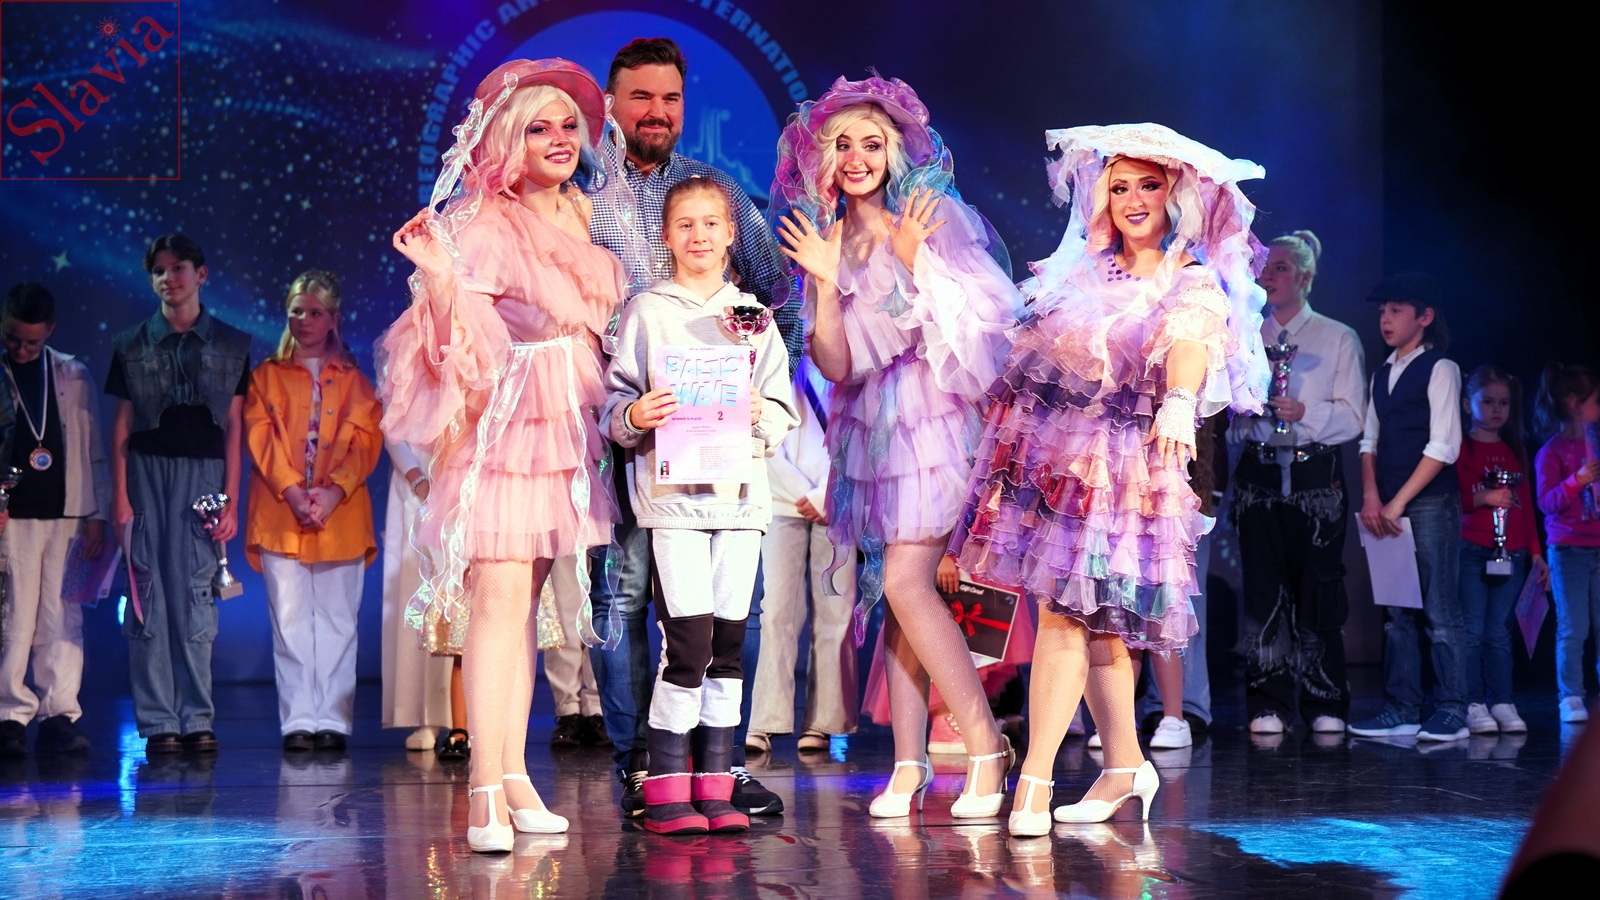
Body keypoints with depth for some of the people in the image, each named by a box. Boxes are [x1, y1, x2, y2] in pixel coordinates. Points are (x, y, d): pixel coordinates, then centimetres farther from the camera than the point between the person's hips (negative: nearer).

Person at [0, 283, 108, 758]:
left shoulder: (73, 376, 10)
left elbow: (94, 450, 11)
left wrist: (97, 514, 6)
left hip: (68, 514, 2)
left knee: (63, 621, 0)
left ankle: (59, 716, 4)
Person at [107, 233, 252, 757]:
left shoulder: (231, 345, 9)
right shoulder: (132, 346, 10)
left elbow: (233, 428, 7)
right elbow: (122, 426, 6)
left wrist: (231, 502, 0)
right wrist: (120, 498, -3)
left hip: (205, 474, 0)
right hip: (148, 472, 0)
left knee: (197, 597, -4)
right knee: (149, 595, -3)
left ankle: (198, 719, 0)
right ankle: (158, 722, 0)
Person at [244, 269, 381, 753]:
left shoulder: (352, 379, 13)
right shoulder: (267, 375, 13)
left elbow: (365, 440, 3)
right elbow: (261, 437, 2)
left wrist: (334, 490, -12)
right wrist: (292, 490, -12)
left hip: (341, 513, 0)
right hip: (279, 513, 0)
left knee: (337, 619, -1)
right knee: (290, 619, -3)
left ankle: (333, 720, 2)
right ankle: (298, 721, -2)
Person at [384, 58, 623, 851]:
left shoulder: (580, 219, 12)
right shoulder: (482, 226, -10)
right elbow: (461, 344, -18)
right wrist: (438, 277, -32)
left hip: (564, 431, 7)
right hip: (503, 429, -7)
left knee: (523, 602, 6)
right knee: (498, 597, -12)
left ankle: (515, 778, 6)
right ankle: (486, 796, -14)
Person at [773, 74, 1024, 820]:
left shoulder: (937, 216, -3)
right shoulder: (831, 241, 10)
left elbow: (984, 318, -11)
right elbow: (837, 365, 3)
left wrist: (918, 262, -19)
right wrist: (827, 284, -10)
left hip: (937, 417, -5)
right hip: (874, 428, 5)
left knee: (905, 581, -16)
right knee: (895, 589, 0)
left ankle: (986, 749, -10)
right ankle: (909, 765, 1)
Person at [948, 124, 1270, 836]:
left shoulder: (1195, 285, -4)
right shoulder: (1081, 270, 13)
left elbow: (1188, 345, -25)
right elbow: (1032, 348, 19)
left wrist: (1178, 402, -45)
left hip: (1121, 461, -5)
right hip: (1049, 453, 5)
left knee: (1066, 609, -12)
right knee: (1090, 616, 9)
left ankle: (1034, 779, -13)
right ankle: (1124, 764, 20)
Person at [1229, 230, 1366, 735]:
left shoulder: (1338, 339, 8)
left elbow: (1352, 415, 0)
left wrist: (1304, 412, -16)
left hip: (1316, 475, -2)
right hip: (1259, 474, 2)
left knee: (1318, 590, -2)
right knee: (1264, 591, -1)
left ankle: (1324, 705, 6)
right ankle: (1269, 705, 2)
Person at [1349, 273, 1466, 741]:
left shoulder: (1440, 369, -3)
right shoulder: (1382, 374, 18)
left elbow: (1443, 446, -11)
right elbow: (1370, 440, 14)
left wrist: (1398, 501, -14)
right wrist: (1371, 497, -2)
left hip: (1431, 504, -7)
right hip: (1388, 507, 7)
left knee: (1439, 612, -5)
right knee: (1396, 611, 6)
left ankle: (1451, 712, -1)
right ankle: (1401, 710, 9)